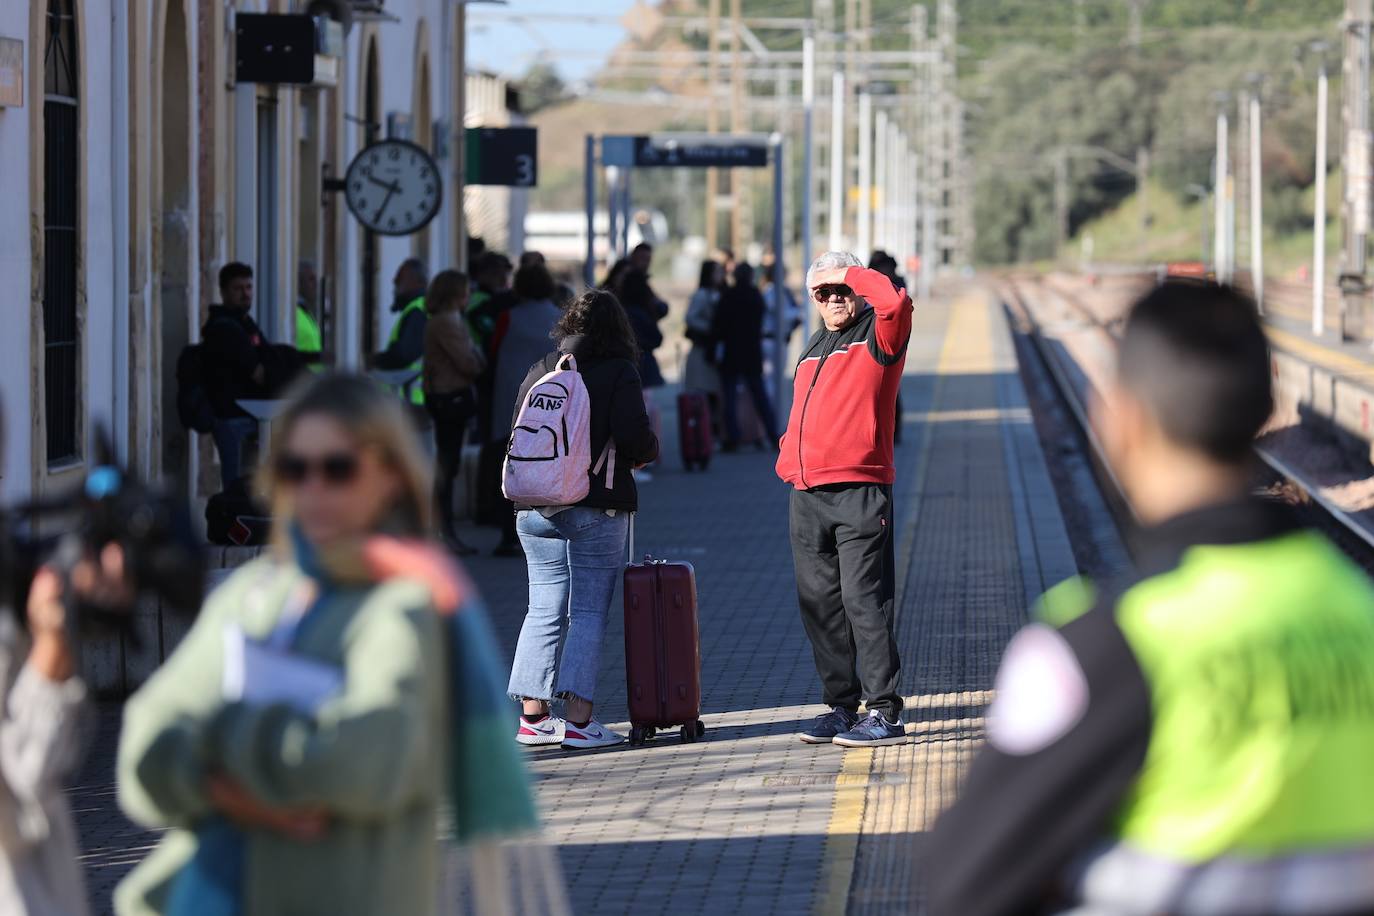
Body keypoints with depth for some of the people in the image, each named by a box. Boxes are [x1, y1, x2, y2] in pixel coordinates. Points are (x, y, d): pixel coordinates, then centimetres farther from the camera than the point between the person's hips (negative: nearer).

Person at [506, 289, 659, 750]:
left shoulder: (539, 372, 9)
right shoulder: (618, 373, -5)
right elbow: (634, 440, -14)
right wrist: (651, 449, 7)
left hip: (535, 509, 5)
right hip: (596, 508, -5)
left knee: (543, 610, 10)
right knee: (589, 613, -2)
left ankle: (533, 715, 9)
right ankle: (578, 719, -7)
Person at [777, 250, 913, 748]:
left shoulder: (877, 337, -1)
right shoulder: (814, 347, 22)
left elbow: (894, 301, -23)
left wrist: (849, 273, -9)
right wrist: (788, 459, 12)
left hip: (859, 493, -8)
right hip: (807, 497, 8)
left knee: (865, 602, -9)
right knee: (819, 606, 8)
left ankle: (884, 713, -7)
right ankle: (840, 706, 16)